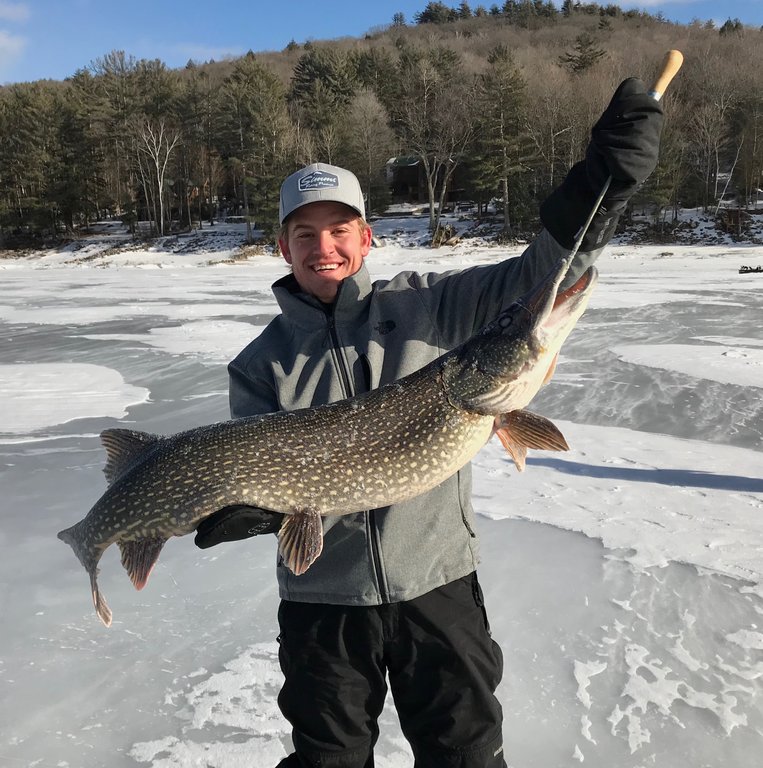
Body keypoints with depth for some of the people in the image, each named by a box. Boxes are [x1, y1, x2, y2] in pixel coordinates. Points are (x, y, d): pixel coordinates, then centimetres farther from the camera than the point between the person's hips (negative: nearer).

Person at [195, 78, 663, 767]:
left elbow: (537, 276, -7)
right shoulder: (260, 364, 2)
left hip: (438, 581, 0)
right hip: (322, 598, 1)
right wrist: (237, 506, -24)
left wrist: (607, 175, -19)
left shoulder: (427, 306, 0)